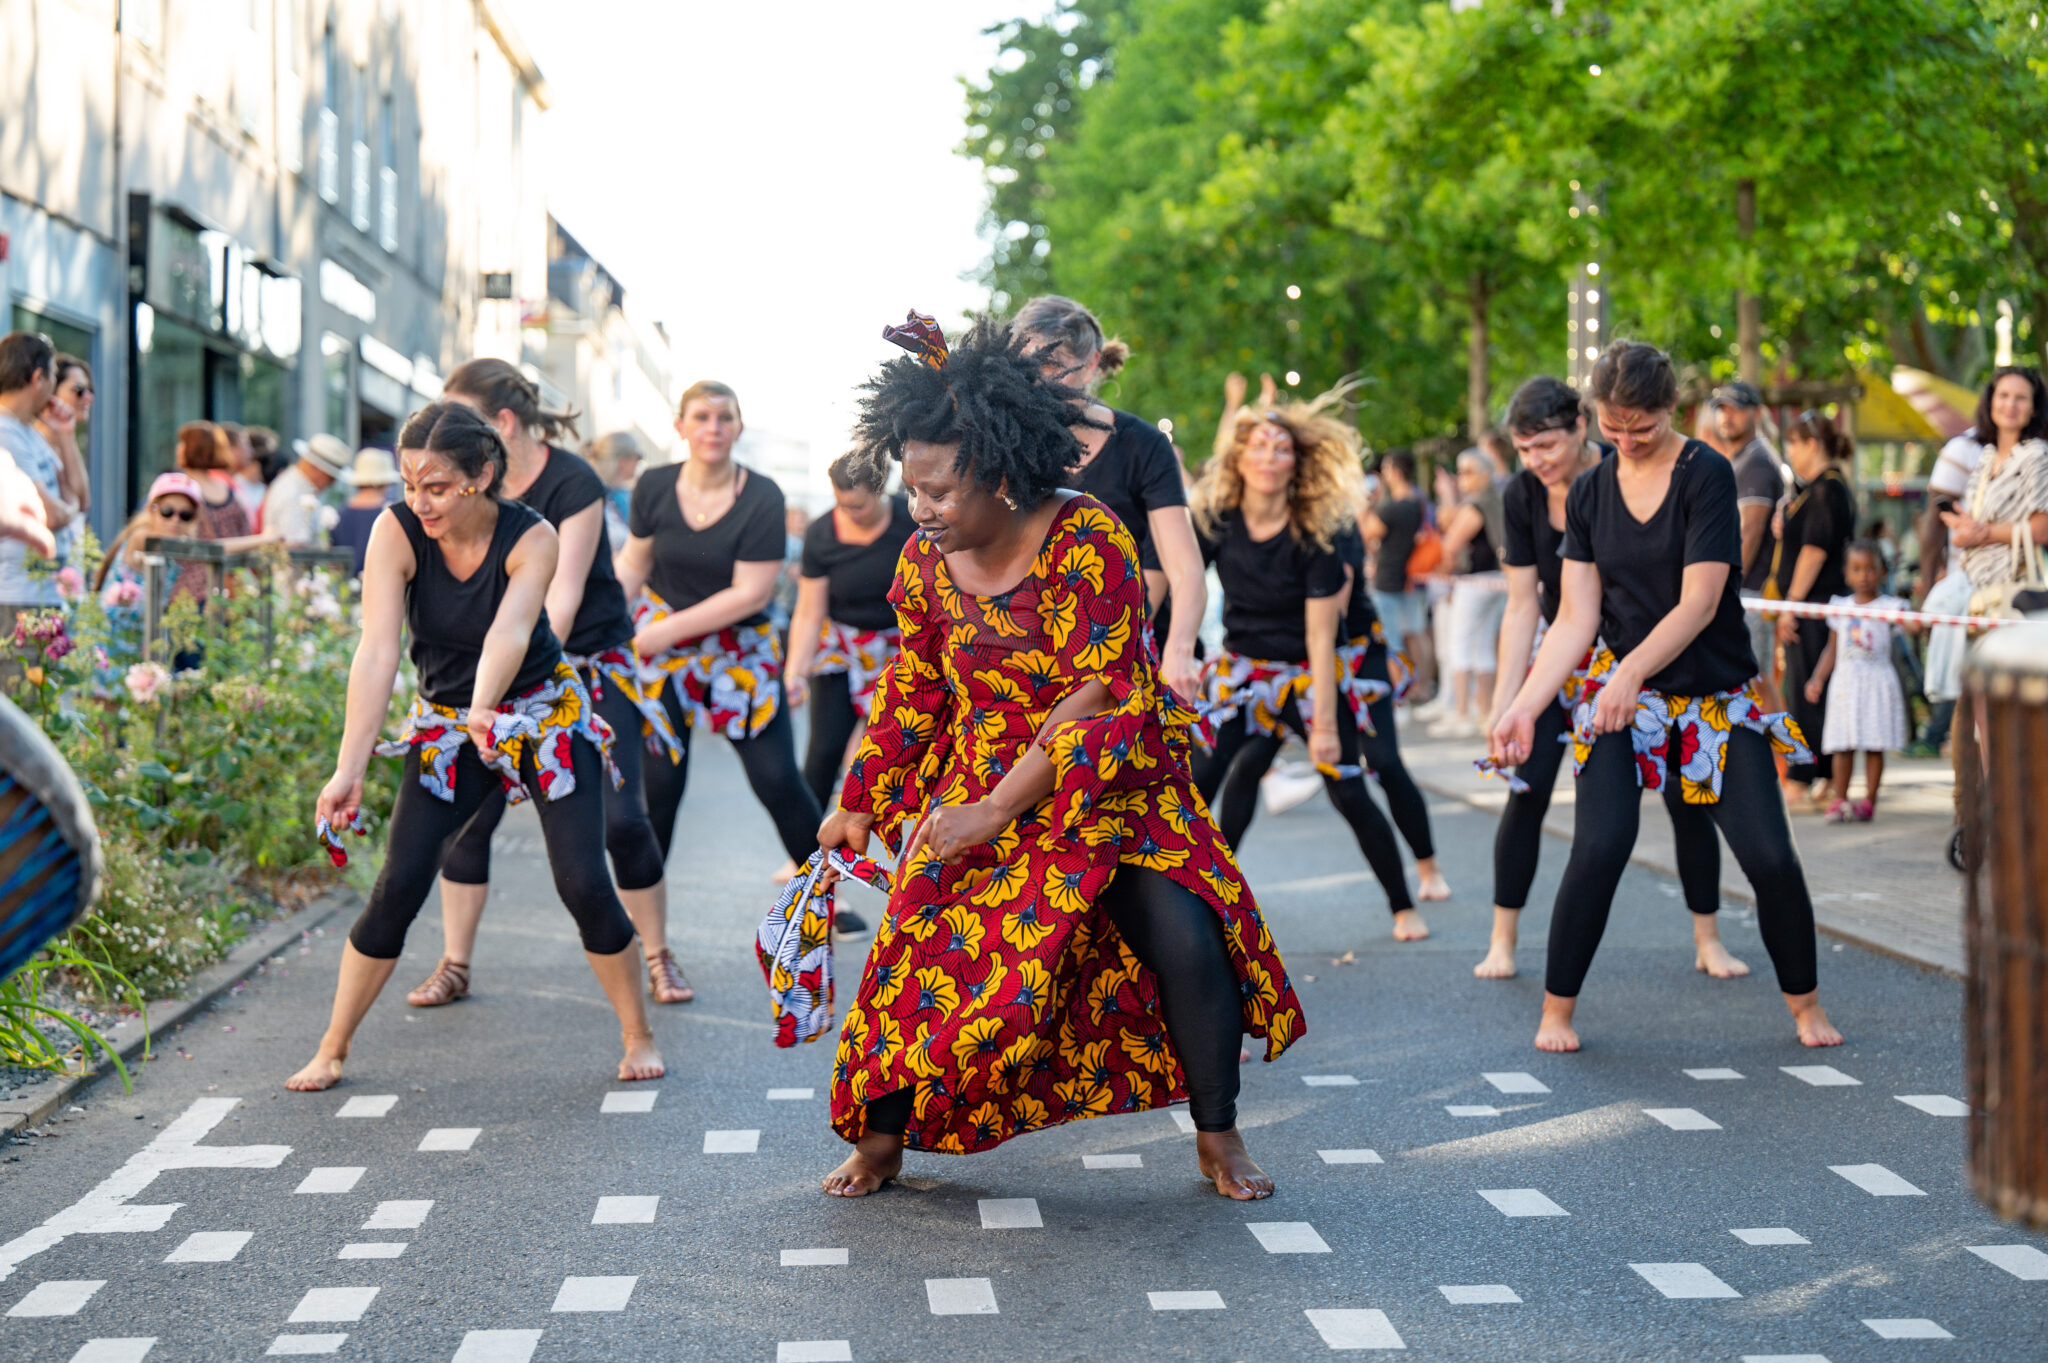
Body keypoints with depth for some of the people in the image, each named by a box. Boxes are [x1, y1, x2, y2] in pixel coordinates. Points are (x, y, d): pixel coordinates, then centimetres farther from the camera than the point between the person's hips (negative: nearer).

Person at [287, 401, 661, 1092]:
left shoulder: (531, 538, -24)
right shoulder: (396, 531, -22)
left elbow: (509, 633, -41)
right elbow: (377, 650, -30)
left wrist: (485, 710, -61)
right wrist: (348, 769, -39)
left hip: (544, 713, -1)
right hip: (445, 722, 1)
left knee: (583, 883, -10)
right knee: (398, 886, -9)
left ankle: (638, 1036, 10)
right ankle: (331, 1049, 6)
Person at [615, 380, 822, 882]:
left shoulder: (762, 498, -14)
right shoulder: (654, 487, -5)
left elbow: (751, 593, -16)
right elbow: (633, 565, 6)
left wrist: (670, 629, -17)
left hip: (741, 651, -1)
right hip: (663, 647, 1)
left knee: (776, 778, -2)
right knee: (659, 779, -6)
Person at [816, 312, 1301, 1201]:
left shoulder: (1087, 542, -21)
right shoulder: (926, 563, -4)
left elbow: (1099, 697, -23)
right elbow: (911, 695, 11)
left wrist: (998, 809, -25)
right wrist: (858, 803, 15)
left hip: (1111, 786, -3)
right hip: (979, 788, 4)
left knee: (1186, 941, -18)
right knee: (922, 952, -7)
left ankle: (1218, 1138, 3)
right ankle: (881, 1137, 16)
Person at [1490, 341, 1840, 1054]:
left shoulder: (1706, 475, -10)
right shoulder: (1588, 494, 4)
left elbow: (1698, 603, -17)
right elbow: (1575, 617, 0)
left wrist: (1632, 673, -27)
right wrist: (1523, 707, -11)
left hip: (1717, 695, -2)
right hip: (1618, 696, 2)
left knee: (1770, 857, -6)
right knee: (1598, 851, -15)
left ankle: (1806, 1004, 16)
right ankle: (1556, 1010, 0)